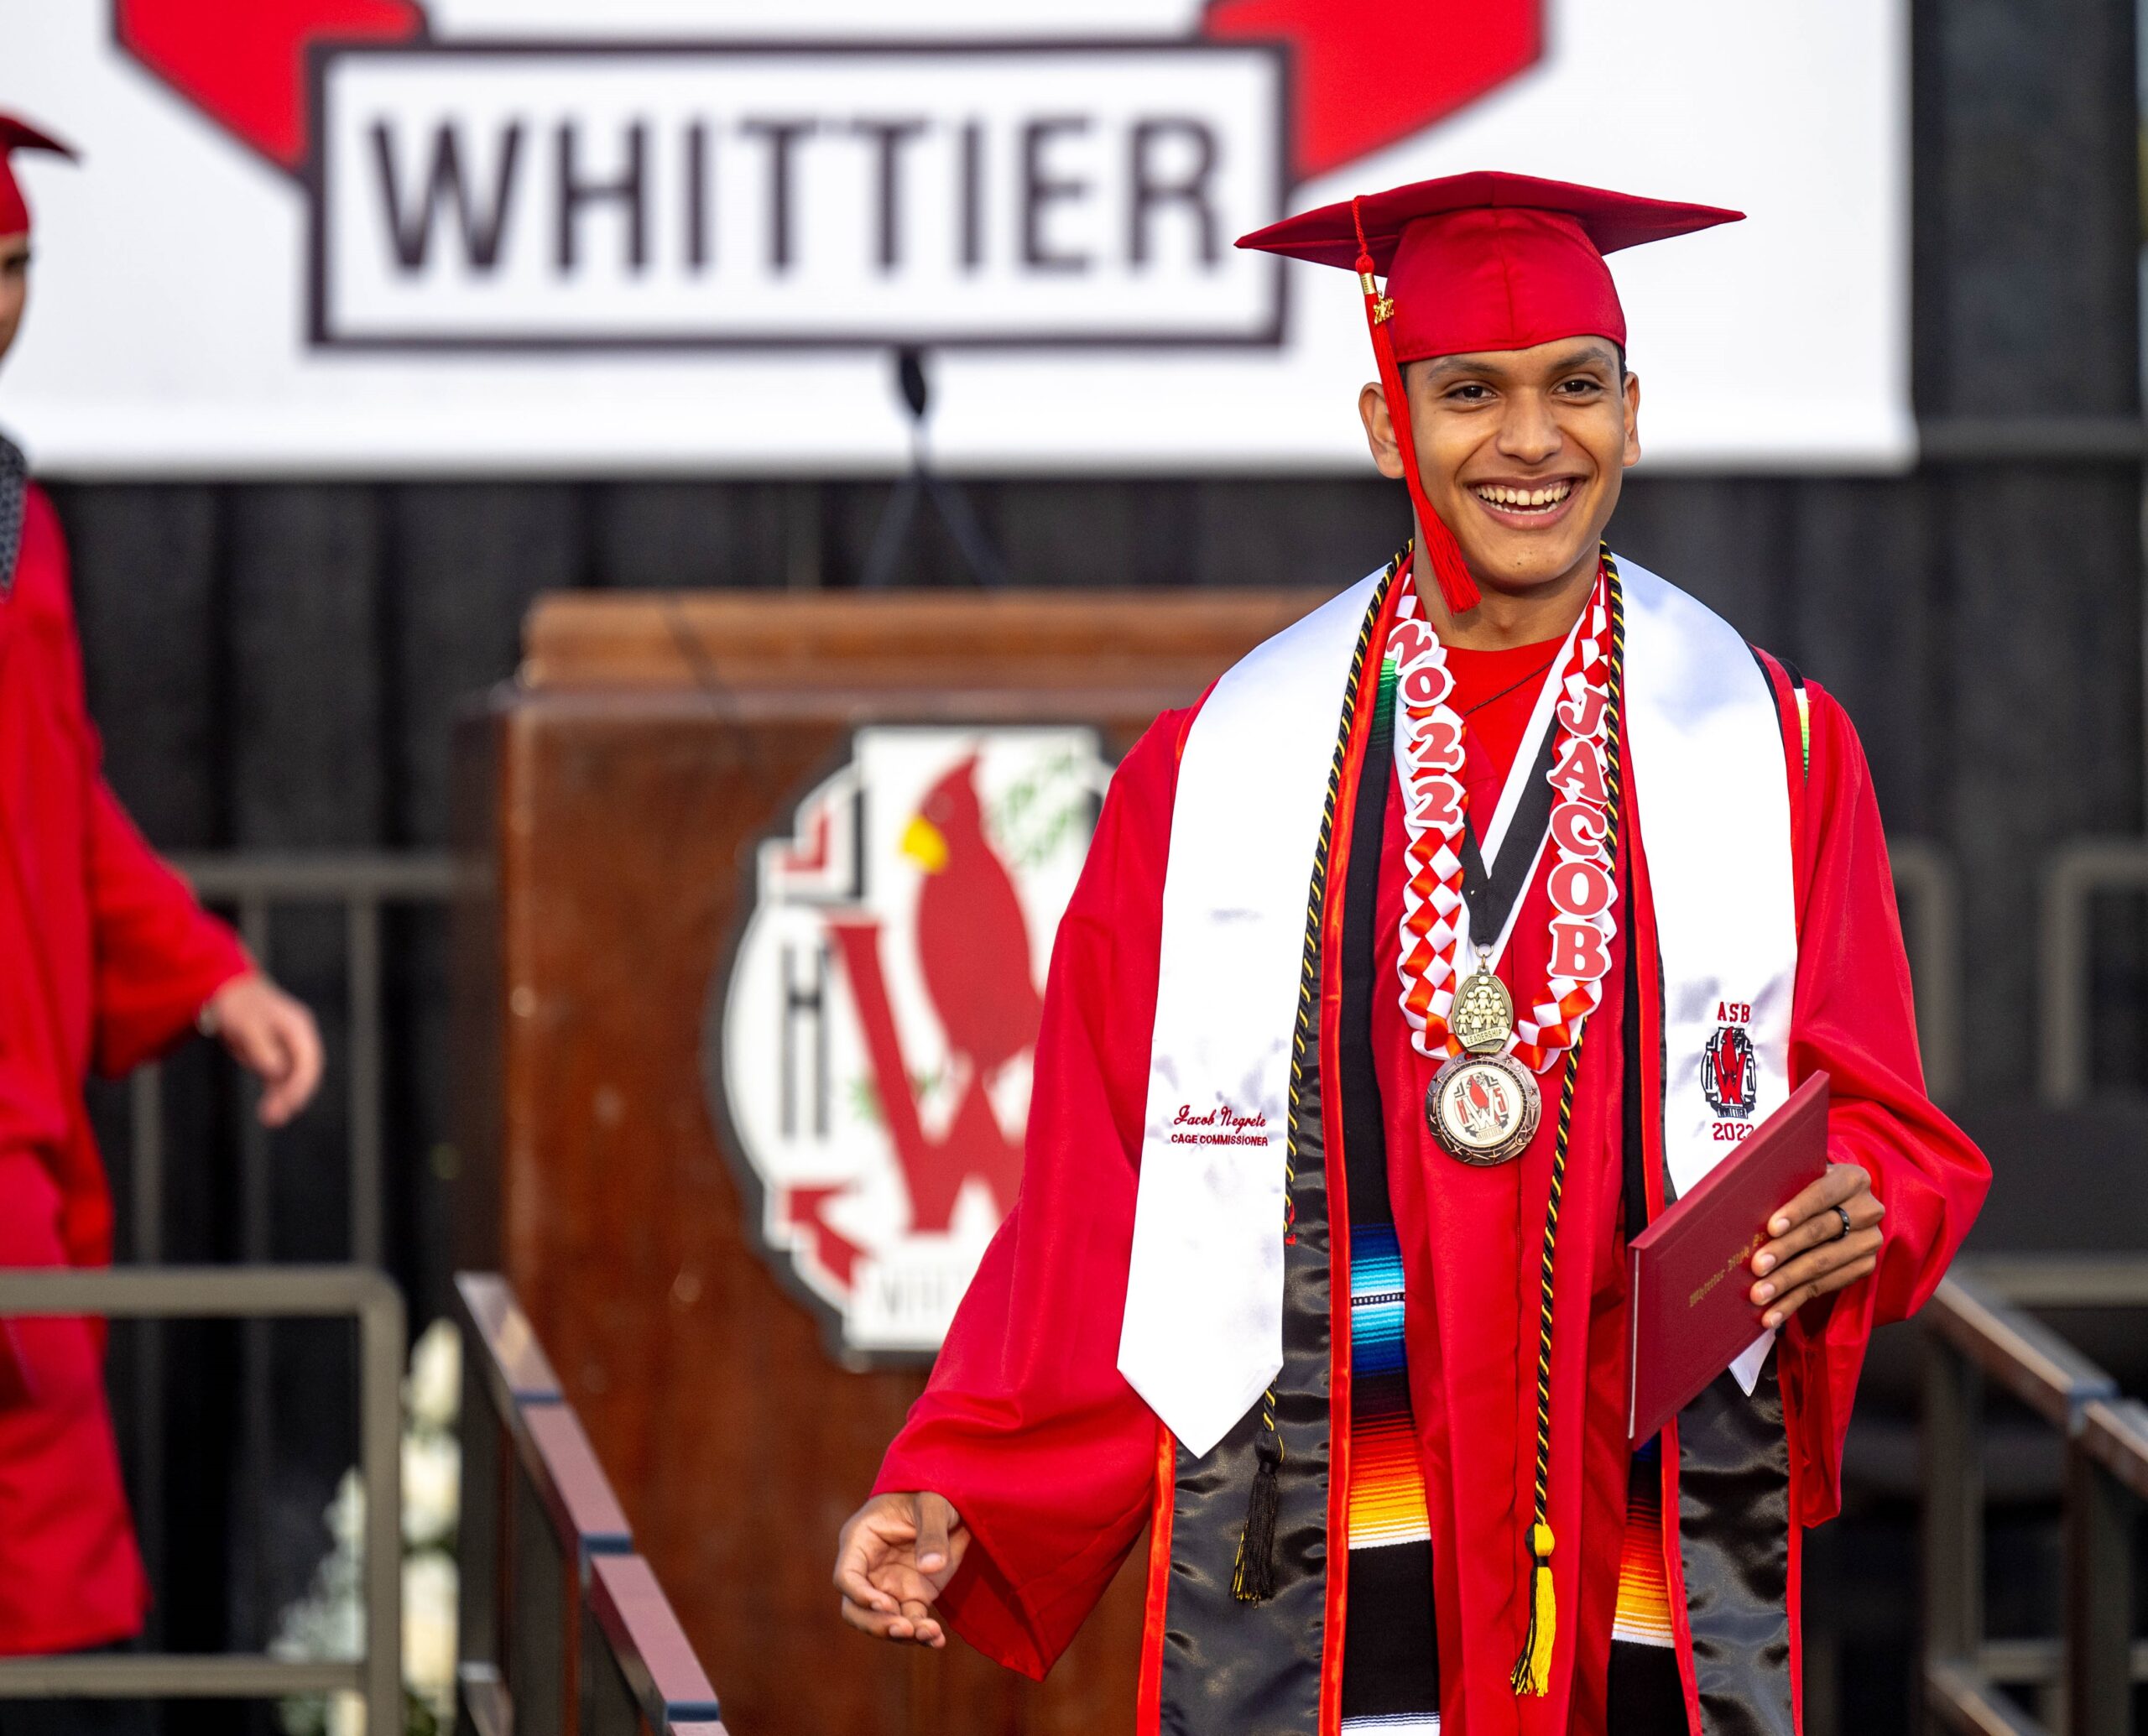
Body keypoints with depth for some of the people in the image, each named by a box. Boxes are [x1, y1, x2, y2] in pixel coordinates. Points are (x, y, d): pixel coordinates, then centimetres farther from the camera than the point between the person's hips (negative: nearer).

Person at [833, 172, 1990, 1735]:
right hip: (1302, 1564, 0)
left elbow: (1889, 1131, 6)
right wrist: (956, 1495, -1)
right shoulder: (1217, 772, 5)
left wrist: (1855, 1210, -17)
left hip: (1656, 1534, 0)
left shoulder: (1773, 751, 5)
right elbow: (1097, 1195, 6)